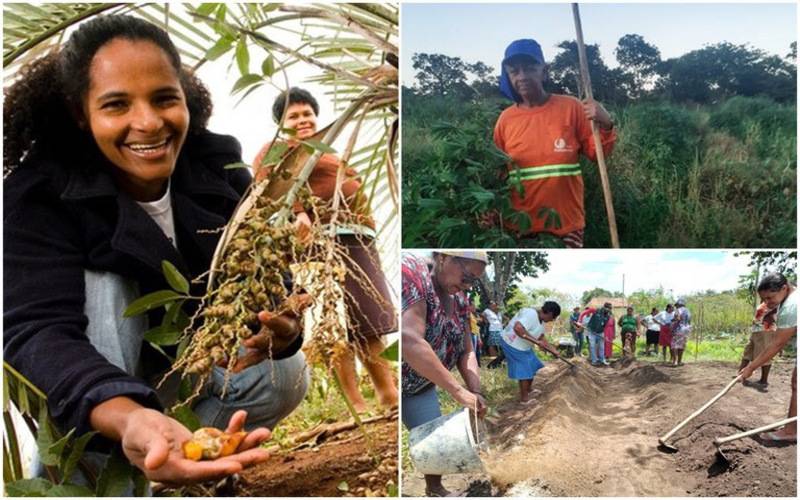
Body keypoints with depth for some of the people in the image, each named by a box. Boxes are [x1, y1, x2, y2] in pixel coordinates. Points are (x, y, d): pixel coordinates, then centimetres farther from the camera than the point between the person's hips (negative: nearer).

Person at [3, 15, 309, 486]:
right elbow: (38, 331, -41)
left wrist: (282, 328, -47)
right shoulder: (40, 195, -26)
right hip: (81, 376, -2)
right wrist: (129, 420, -62)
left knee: (288, 375, -21)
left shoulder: (219, 166, -16)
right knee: (103, 282, -32)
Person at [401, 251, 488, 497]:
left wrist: (475, 392, -16)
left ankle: (435, 490, 35)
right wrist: (457, 390, -36)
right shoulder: (411, 272, -28)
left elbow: (466, 352, 3)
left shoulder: (459, 301, -2)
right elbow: (410, 341, -38)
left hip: (420, 385, 8)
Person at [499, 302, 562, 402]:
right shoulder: (531, 314, -29)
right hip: (512, 344, -10)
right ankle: (524, 399, 13)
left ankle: (528, 390, 40)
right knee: (525, 371, -1)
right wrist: (535, 341, -38)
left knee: (532, 367, 20)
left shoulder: (541, 320, 4)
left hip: (523, 346, 10)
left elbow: (541, 338, 12)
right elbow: (517, 328, -42)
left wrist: (553, 351, 3)